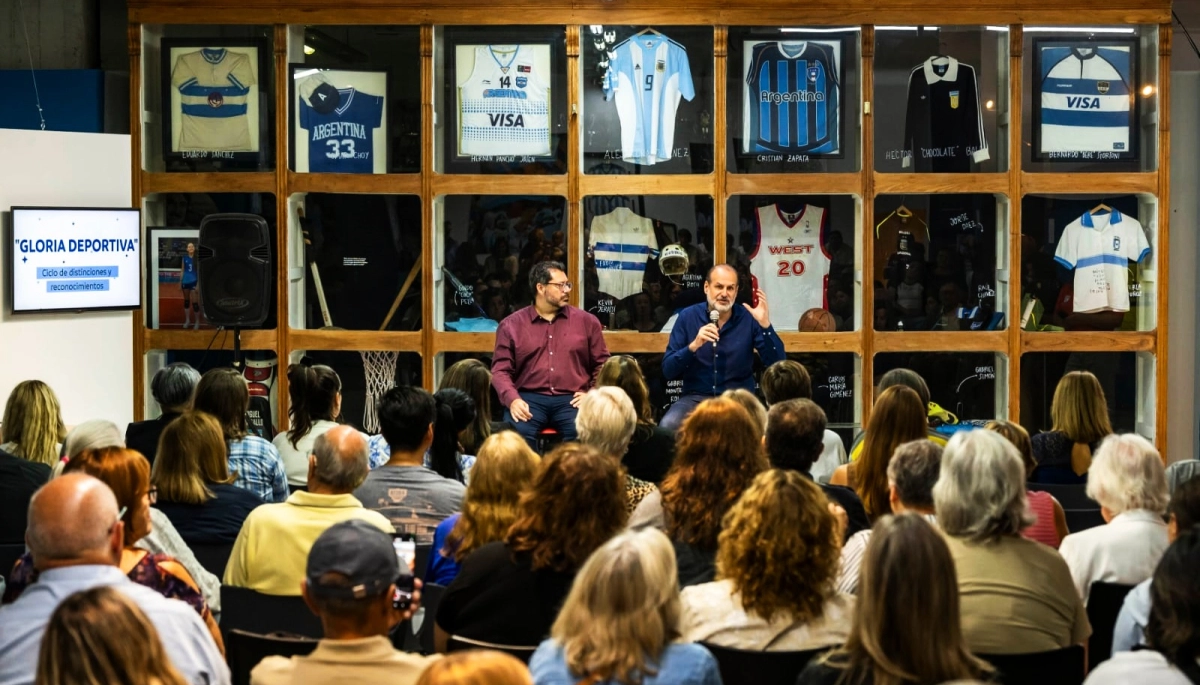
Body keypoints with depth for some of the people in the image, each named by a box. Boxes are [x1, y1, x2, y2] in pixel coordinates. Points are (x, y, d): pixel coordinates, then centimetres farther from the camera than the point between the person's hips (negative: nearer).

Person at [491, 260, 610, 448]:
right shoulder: (511, 325, 10)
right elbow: (501, 369, 6)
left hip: (571, 400, 1)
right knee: (515, 432, -33)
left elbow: (602, 365, 15)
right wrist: (512, 399, -13)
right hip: (529, 398, -1)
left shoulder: (587, 321, 14)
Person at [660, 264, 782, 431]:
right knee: (669, 425, -30)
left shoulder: (749, 318, -1)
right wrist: (693, 346, -21)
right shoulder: (688, 317, 0)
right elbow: (668, 371, -4)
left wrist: (765, 325, -20)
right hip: (696, 397, 0)